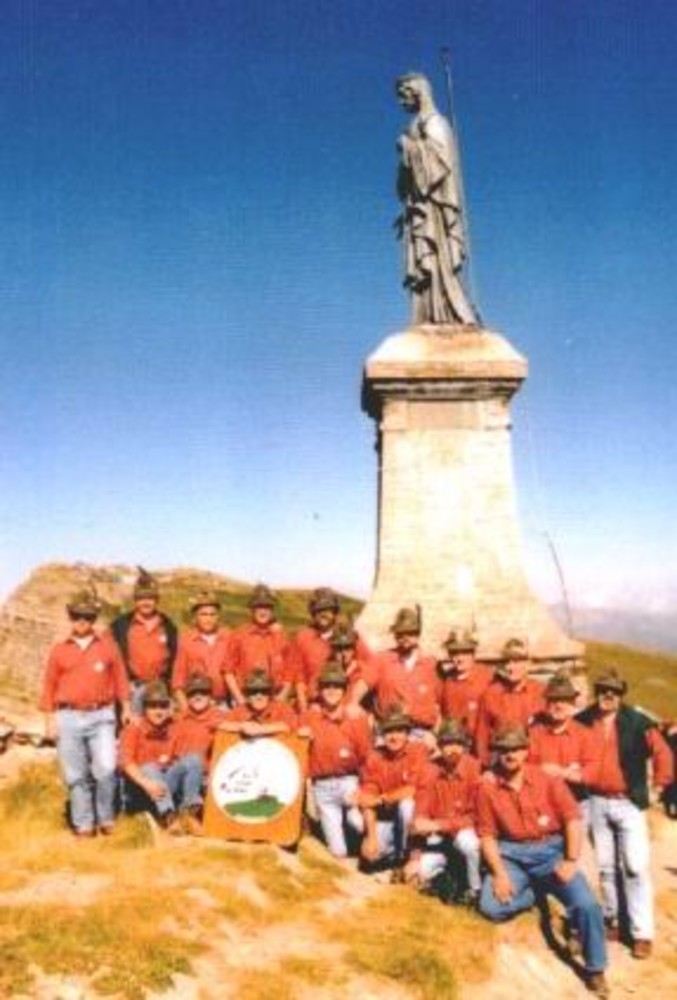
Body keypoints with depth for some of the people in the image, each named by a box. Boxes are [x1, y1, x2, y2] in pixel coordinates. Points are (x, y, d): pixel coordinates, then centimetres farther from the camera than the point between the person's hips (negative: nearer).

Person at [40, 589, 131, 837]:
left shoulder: (107, 646, 5)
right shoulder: (59, 650, 6)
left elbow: (119, 678, 8)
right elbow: (49, 686, 7)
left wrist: (126, 708, 4)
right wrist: (50, 720, 4)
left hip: (101, 717, -1)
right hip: (68, 718, 1)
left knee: (106, 769, -11)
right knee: (75, 775, 5)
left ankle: (106, 818, 10)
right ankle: (83, 823, 17)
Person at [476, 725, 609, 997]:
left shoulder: (547, 779, -4)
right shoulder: (487, 787, -4)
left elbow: (572, 818, -6)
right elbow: (487, 835, -3)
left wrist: (571, 861, -15)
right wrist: (499, 873, -13)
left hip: (551, 849, -1)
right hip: (512, 854, 1)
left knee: (586, 904, -21)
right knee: (491, 907, -20)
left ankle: (595, 970, 3)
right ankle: (542, 891, 7)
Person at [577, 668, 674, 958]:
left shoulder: (637, 722, -9)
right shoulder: (583, 722, -2)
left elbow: (661, 752, -8)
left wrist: (659, 783, -11)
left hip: (629, 803, -2)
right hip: (597, 803, 3)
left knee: (635, 866, -6)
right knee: (605, 866, 13)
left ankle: (642, 933, 2)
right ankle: (612, 920, 27)